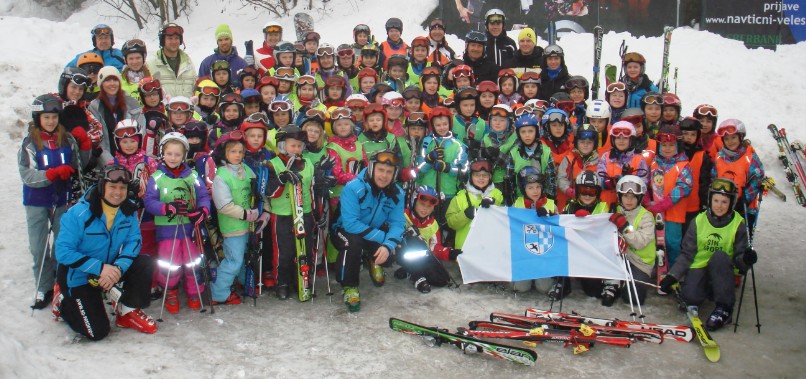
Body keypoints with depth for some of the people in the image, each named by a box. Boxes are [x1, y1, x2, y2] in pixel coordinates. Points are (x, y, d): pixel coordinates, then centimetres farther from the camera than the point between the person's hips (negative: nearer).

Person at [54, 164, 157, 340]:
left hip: (110, 267, 5)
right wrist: (99, 268, -33)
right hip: (79, 275, -5)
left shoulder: (129, 210, -10)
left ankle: (128, 311, 1)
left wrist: (119, 267, -29)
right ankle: (64, 303, 21)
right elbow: (63, 252, -25)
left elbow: (133, 240, -10)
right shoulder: (79, 213, -24)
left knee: (145, 263, -19)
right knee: (98, 332, -7)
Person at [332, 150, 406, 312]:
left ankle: (373, 260, 19)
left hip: (377, 232, 5)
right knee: (353, 241, -37)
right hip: (347, 231, -4)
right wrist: (382, 237, -34)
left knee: (390, 254, -21)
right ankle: (349, 286, -15)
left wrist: (388, 245, -35)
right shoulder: (353, 188, -27)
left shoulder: (397, 193, -12)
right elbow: (351, 224, -32)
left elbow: (397, 223, -15)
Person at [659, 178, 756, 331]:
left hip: (723, 272, 1)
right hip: (699, 267, -1)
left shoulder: (738, 224, -3)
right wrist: (672, 276, -12)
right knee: (690, 295, -33)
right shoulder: (699, 221, -1)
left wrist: (745, 259, -30)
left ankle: (724, 309, -24)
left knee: (719, 256, -34)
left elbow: (738, 257, -5)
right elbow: (687, 253, -1)